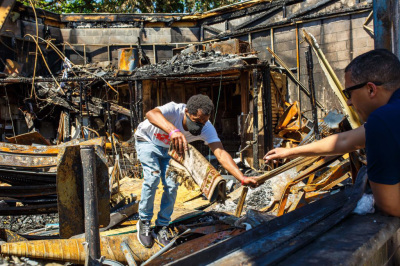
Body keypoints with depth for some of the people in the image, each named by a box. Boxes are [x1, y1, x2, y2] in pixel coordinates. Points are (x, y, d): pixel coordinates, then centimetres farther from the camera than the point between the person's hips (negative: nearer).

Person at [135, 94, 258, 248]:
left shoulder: (207, 128, -30)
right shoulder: (174, 110, -40)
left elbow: (220, 153, -39)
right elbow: (151, 114, -62)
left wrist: (242, 178, -54)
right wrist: (173, 130, -82)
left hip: (168, 148, 4)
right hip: (147, 141, -4)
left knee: (171, 185, -8)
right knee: (153, 177, -21)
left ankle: (161, 228, 11)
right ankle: (144, 222, 1)